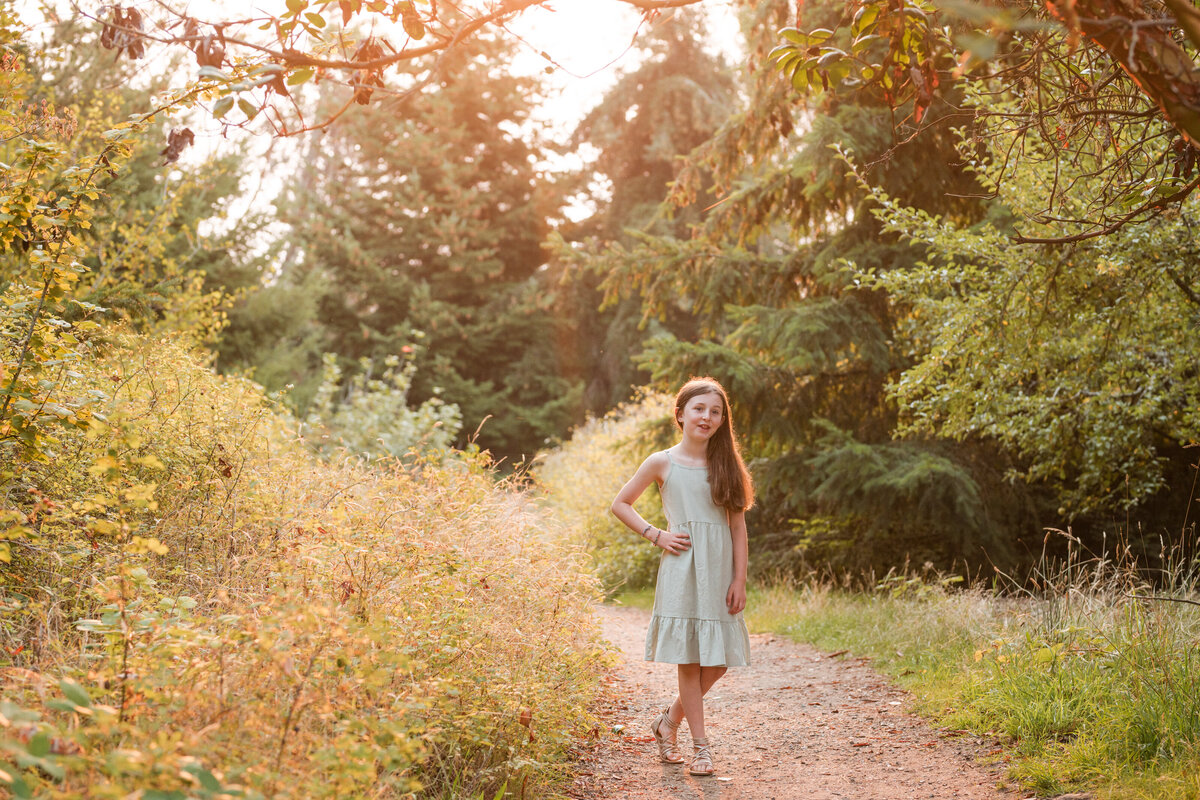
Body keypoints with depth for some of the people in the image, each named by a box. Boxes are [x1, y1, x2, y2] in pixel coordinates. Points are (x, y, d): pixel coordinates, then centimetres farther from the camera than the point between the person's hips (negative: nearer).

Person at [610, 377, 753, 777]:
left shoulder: (726, 465, 8)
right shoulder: (662, 463, 0)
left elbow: (738, 526, 7)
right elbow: (620, 504, 9)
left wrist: (739, 580, 1)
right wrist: (656, 535, -3)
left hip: (719, 571, 3)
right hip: (681, 568, -3)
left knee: (718, 660, 3)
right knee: (689, 660, -2)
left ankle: (669, 720, 25)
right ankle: (700, 745, 8)